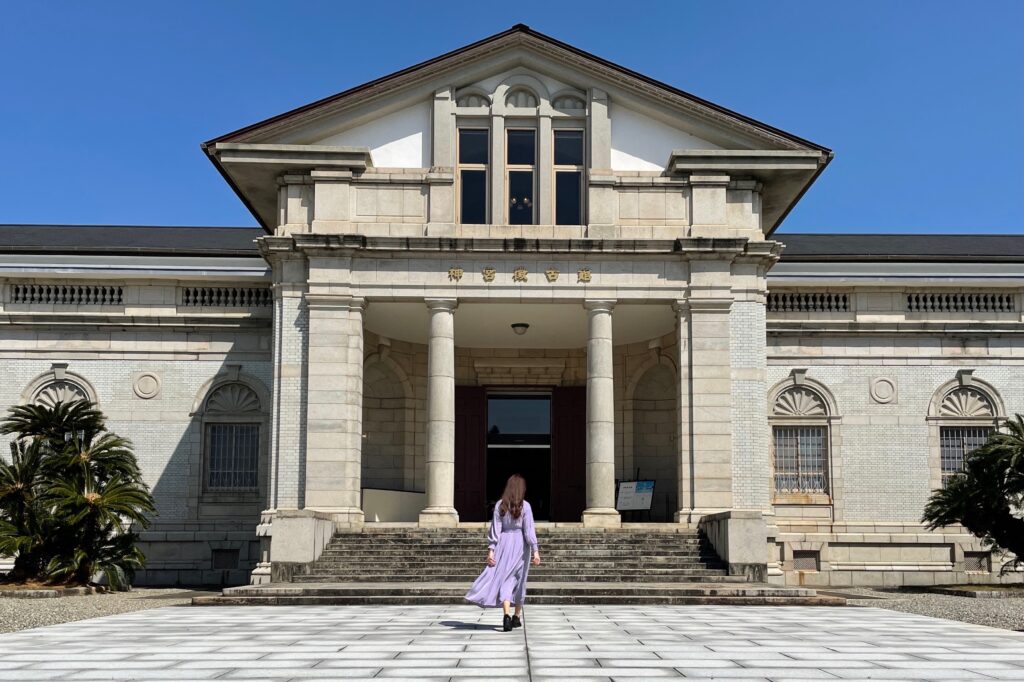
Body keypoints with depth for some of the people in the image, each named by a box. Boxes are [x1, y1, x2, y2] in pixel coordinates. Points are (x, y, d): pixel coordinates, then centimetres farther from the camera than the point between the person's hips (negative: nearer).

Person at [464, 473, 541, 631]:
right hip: (520, 545, 0)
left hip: (504, 543, 0)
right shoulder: (525, 506, -6)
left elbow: (495, 529, -2)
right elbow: (529, 530, -9)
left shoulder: (500, 505, -1)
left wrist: (491, 550, 0)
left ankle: (507, 616, -21)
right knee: (519, 580, 14)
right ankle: (517, 617, 25)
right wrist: (535, 551, -6)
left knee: (504, 579, -1)